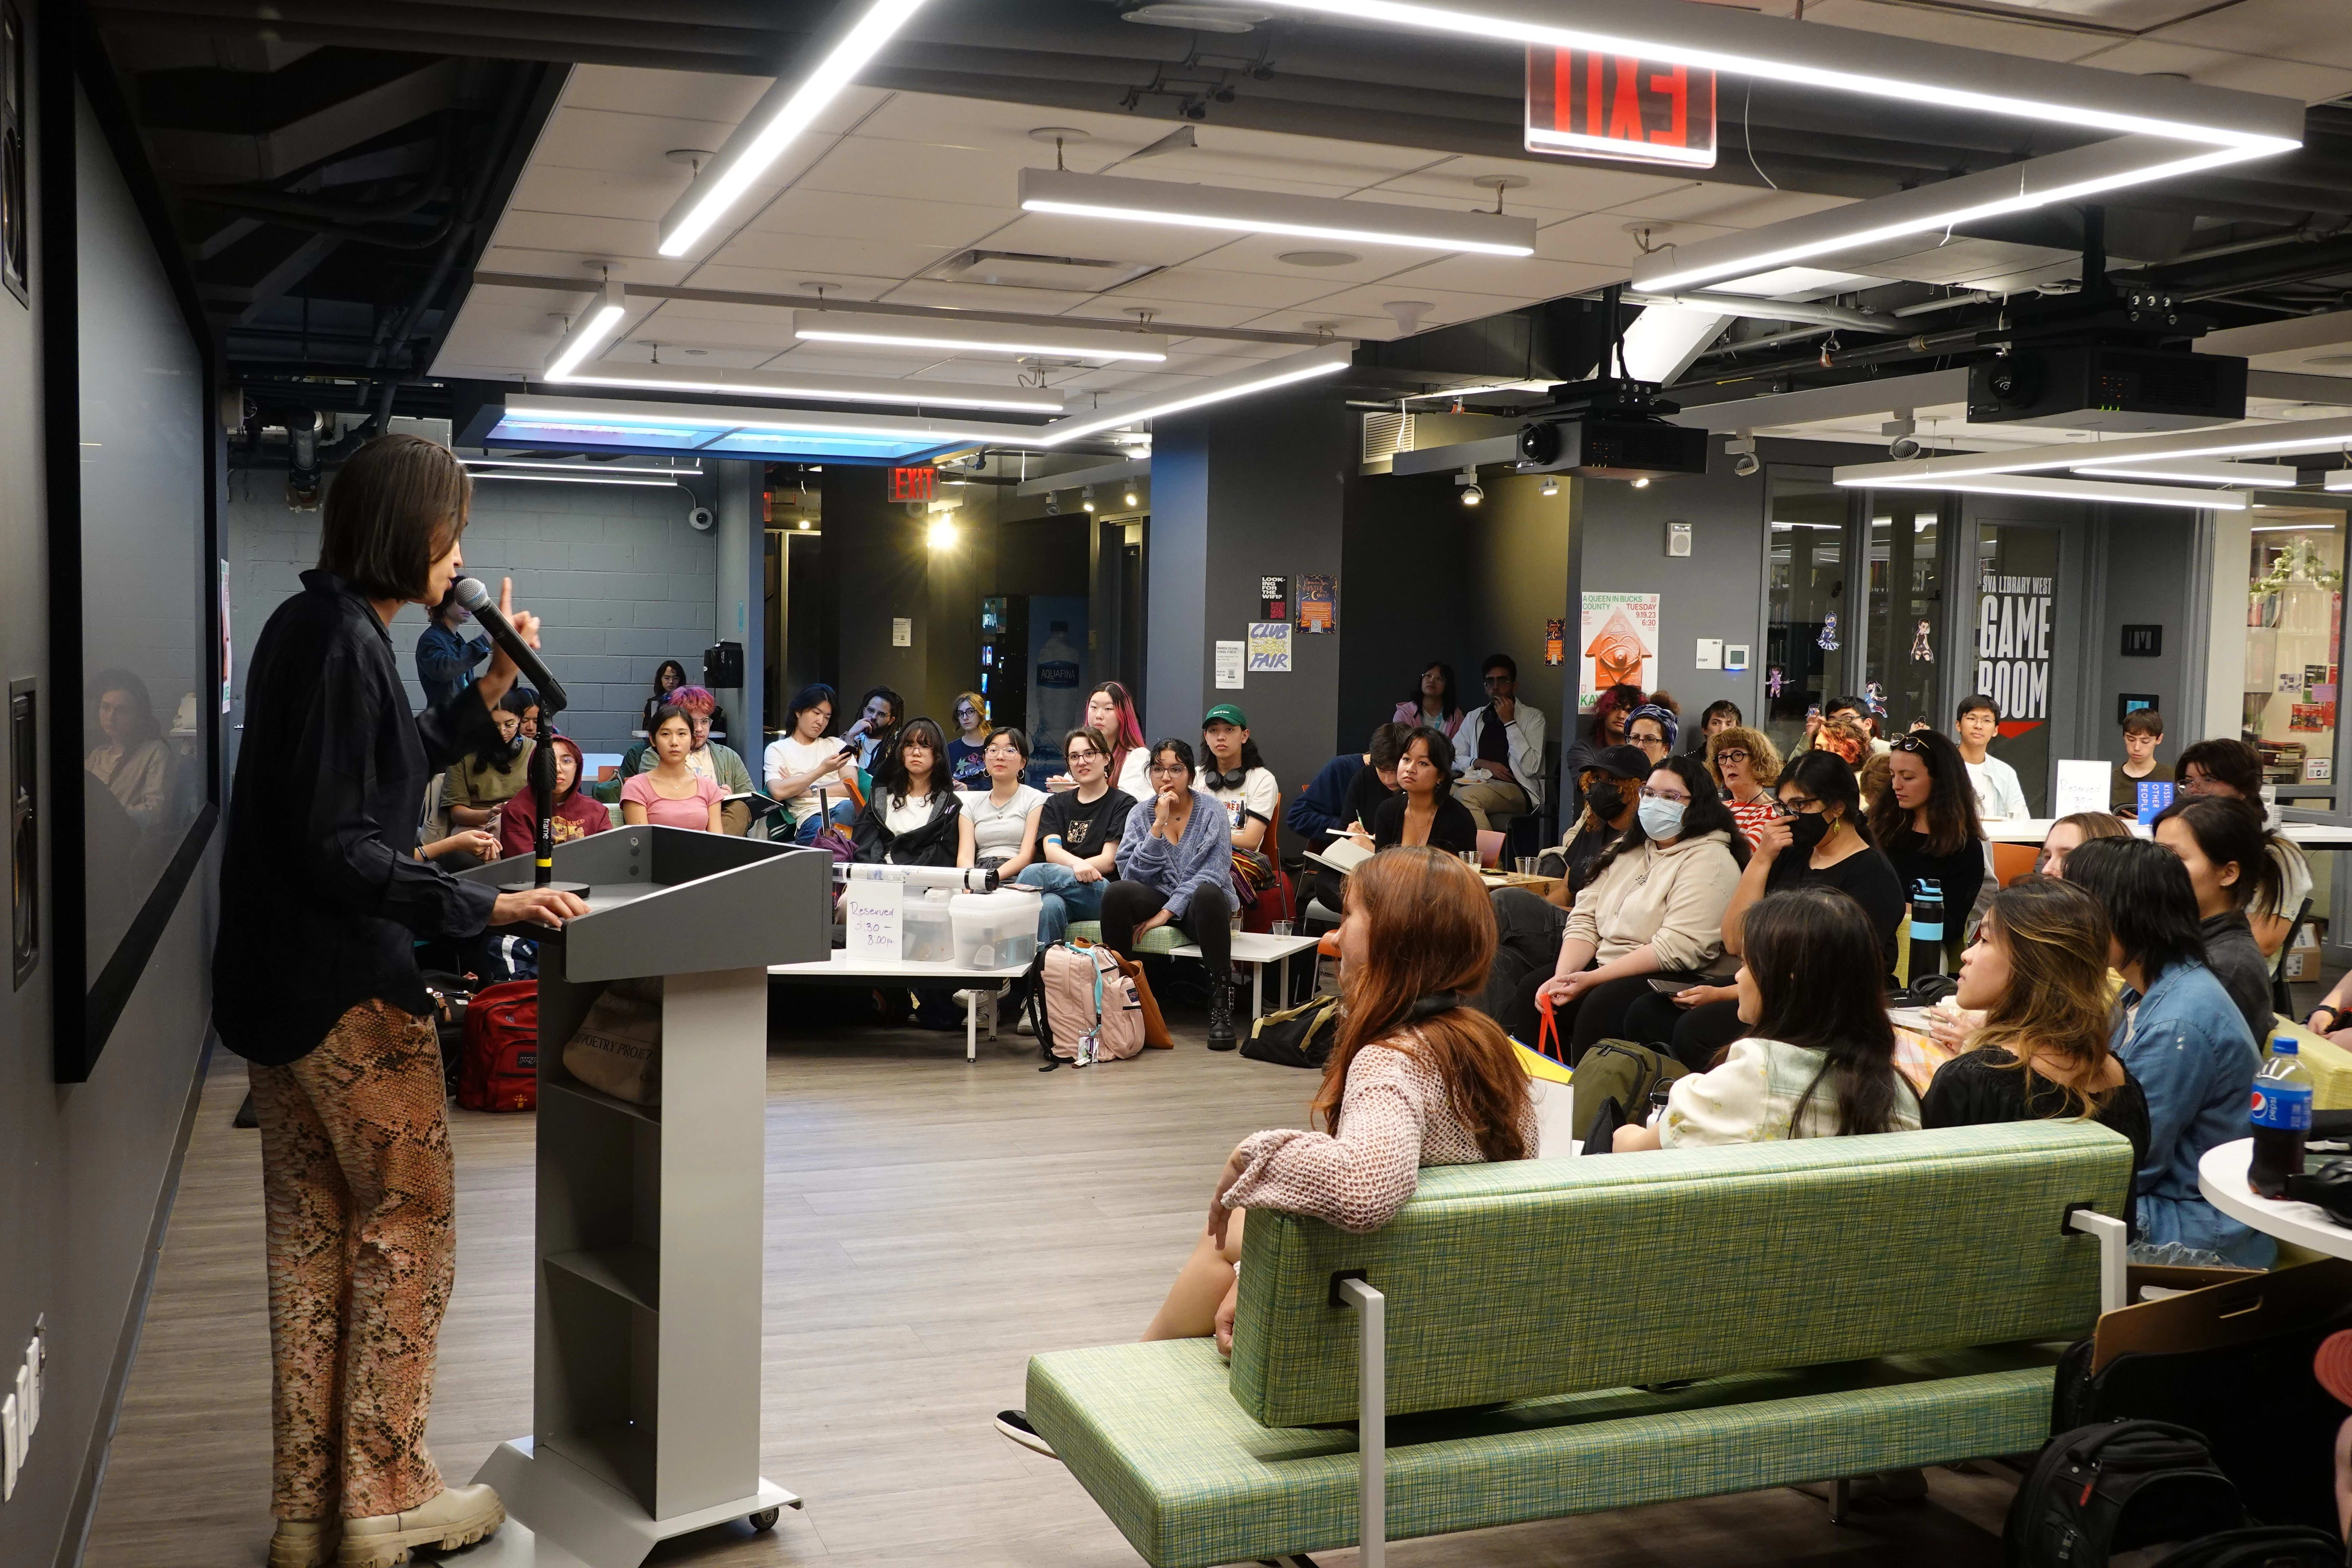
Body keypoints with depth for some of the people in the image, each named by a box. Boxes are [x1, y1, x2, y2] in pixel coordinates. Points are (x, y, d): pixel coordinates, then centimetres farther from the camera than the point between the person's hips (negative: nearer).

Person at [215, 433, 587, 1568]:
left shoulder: (314, 626, 11)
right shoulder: (342, 641, -19)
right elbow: (338, 848, -24)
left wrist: (486, 697, 14)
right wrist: (483, 907, -25)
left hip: (279, 985, 10)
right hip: (348, 991, -10)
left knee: (313, 1229, 14)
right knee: (409, 1223, 3)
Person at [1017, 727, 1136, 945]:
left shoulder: (1123, 803, 11)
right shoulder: (1055, 804, 25)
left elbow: (1109, 861, -1)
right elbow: (1051, 851, 5)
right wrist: (1078, 864, -20)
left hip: (1102, 893, -3)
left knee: (1034, 872, -31)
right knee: (1049, 905, -39)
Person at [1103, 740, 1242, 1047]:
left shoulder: (1211, 811, -2)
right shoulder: (1140, 814, 6)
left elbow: (1212, 873, -12)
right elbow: (1134, 875, -5)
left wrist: (1168, 911, -19)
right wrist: (1159, 825, -14)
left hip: (1197, 906, -2)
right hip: (1157, 897, 2)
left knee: (1207, 893, -38)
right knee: (1116, 892, -29)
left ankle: (1221, 1007, -34)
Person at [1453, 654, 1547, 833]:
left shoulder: (1533, 718, 8)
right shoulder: (1474, 718, 23)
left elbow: (1530, 768, -6)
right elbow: (1452, 757, 15)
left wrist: (1509, 722, -5)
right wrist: (1484, 764, -3)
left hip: (1517, 790, -5)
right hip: (1478, 783, 5)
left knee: (1465, 796, -34)